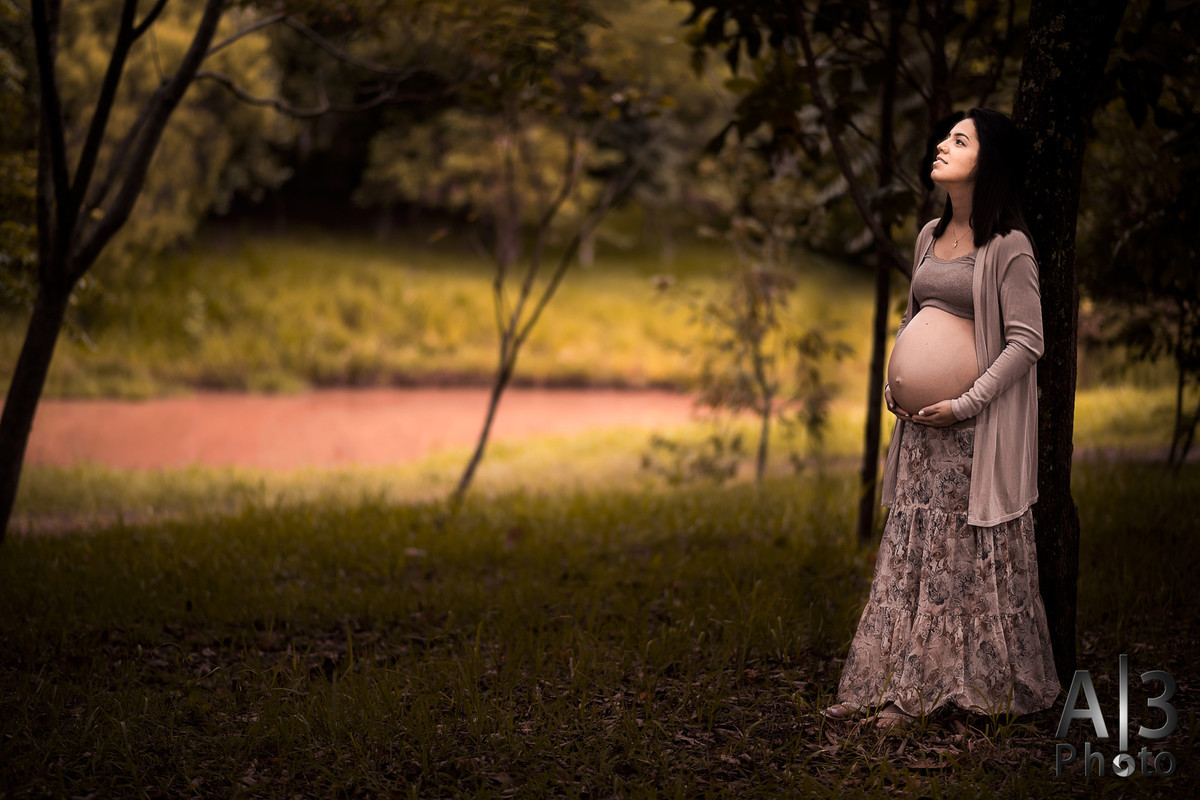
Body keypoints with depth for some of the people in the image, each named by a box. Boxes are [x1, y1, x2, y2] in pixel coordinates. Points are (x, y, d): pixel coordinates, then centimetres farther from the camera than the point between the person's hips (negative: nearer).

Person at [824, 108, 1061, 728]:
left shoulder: (1008, 246, -10)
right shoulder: (930, 236, 12)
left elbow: (1026, 340, -13)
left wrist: (966, 403, -17)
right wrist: (894, 383, 8)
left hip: (978, 423, -7)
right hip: (920, 420, 7)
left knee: (972, 551, -1)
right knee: (911, 546, 6)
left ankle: (978, 685, 7)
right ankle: (900, 684, 11)